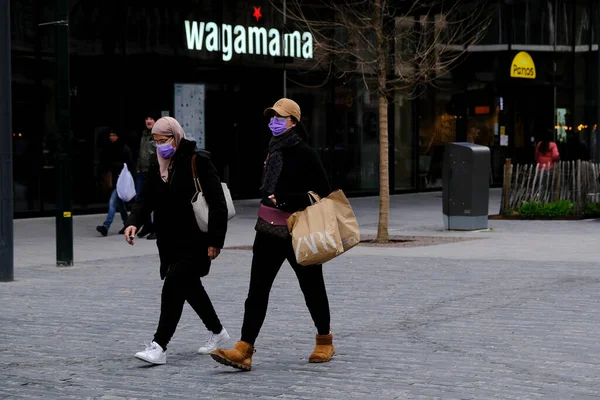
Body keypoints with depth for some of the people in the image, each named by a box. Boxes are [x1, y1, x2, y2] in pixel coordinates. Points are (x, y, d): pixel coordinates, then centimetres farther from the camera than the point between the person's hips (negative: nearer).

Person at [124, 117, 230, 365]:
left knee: (173, 285, -15)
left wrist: (215, 240, -16)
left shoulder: (197, 162, -12)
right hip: (170, 242, 8)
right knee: (190, 287, 17)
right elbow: (145, 199, 6)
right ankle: (217, 332, 36)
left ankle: (159, 346, -15)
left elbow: (217, 203, -14)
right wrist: (133, 222, -14)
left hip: (194, 241, -8)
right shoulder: (158, 167, 10)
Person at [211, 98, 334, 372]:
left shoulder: (304, 153, -11)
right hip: (268, 229, 7)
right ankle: (243, 351, -7)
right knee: (257, 289, -2)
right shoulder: (273, 149, 11)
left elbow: (324, 192, -11)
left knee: (312, 286, 10)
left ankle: (325, 342, 29)